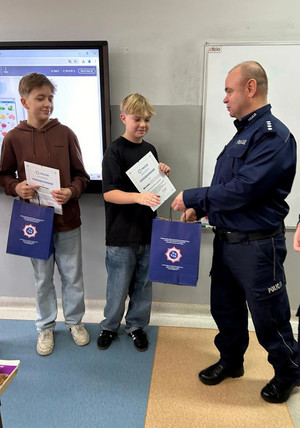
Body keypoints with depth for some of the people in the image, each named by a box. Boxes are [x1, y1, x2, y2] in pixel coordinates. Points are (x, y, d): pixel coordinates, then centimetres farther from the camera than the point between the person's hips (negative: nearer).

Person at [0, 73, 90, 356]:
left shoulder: (65, 134, -3)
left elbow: (81, 176, 1)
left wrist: (71, 192, -17)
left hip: (67, 219, 0)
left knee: (73, 277, 13)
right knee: (43, 280, 15)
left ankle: (74, 321, 37)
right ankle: (45, 327, 37)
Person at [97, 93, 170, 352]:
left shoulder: (150, 150, 9)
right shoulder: (115, 151, -10)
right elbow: (109, 193, -18)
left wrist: (162, 174, -1)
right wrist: (138, 197, -32)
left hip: (148, 230, 6)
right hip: (122, 233, -5)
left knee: (143, 283, 15)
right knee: (119, 284, 8)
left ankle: (136, 325, 35)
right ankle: (110, 326, 31)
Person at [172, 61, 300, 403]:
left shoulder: (272, 135, -18)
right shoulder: (243, 132, 12)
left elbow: (242, 190, -26)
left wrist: (191, 197, -16)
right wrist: (200, 209, 4)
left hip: (257, 245, -8)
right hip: (226, 240, 9)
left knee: (268, 317, 11)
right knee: (225, 307, 20)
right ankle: (231, 361, 43)